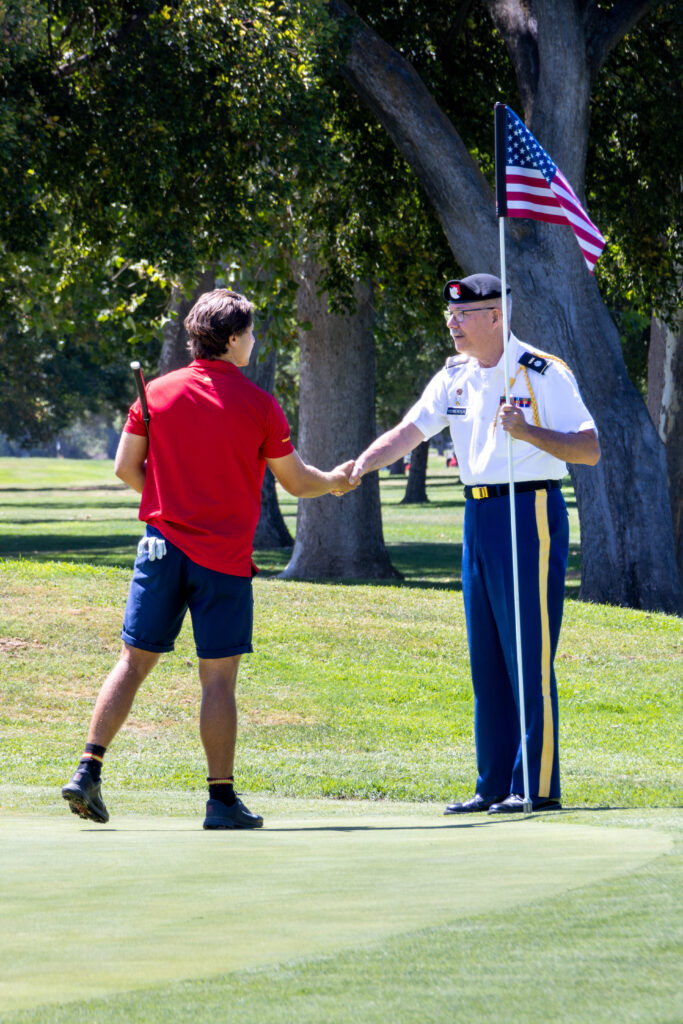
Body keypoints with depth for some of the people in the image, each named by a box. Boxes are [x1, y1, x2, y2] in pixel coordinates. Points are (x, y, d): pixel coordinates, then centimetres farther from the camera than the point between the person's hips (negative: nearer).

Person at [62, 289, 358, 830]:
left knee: (134, 662, 8)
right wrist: (336, 481, 23)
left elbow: (125, 467, 5)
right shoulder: (260, 405, -6)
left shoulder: (158, 393, 1)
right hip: (225, 559, -3)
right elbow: (297, 482, 3)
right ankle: (222, 799, 4)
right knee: (218, 679, 1)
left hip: (163, 546, 3)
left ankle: (88, 772, 0)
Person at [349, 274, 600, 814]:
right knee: (487, 659, 9)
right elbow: (408, 432, 2)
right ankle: (495, 785, 14)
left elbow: (590, 449, -13)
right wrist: (360, 465, -15)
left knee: (529, 655, -9)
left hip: (531, 514, -7)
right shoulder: (455, 377, 11)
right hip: (478, 517, 7)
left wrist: (528, 432, -27)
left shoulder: (544, 373, -9)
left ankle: (538, 786, -6)